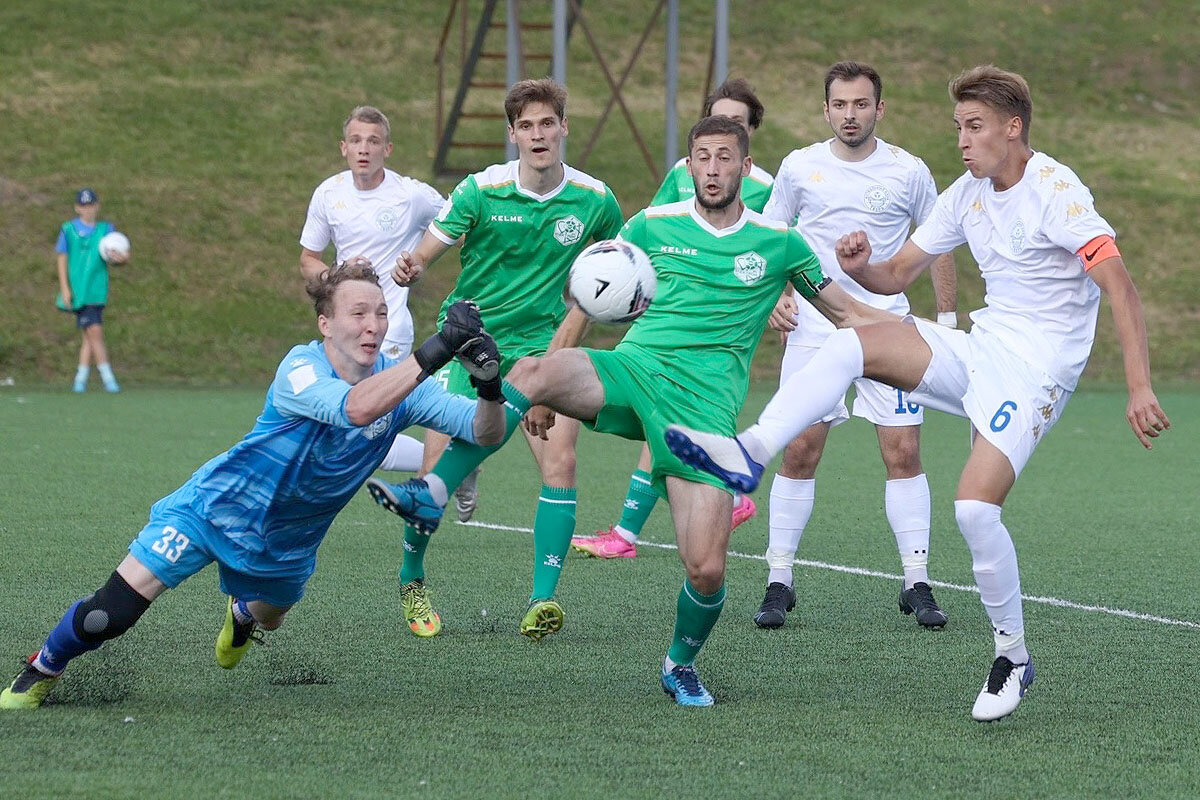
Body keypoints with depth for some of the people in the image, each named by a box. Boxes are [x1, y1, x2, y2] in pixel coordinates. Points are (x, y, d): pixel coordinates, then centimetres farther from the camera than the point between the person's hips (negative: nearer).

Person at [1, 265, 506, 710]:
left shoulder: (399, 379, -14)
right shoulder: (301, 368, -29)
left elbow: (483, 432, -17)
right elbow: (355, 408, -50)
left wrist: (490, 390, -40)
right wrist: (435, 351, -58)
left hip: (286, 543, 6)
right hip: (214, 508, -5)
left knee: (264, 621, 31)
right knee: (108, 615, -14)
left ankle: (241, 616, 68)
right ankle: (40, 671, 15)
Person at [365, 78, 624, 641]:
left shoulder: (596, 201, -5)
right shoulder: (481, 191, -11)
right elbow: (426, 252, -14)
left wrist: (567, 335, 3)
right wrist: (409, 268, -37)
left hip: (541, 343, 1)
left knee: (559, 462, -17)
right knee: (439, 464, -8)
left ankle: (542, 600, -13)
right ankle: (411, 582, 17)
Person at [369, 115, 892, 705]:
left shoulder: (778, 242, 10)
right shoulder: (653, 225, 12)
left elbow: (848, 312, 22)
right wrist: (545, 395, 14)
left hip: (705, 401, -1)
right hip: (632, 366, 1)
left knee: (706, 569, -11)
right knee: (531, 372, -33)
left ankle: (681, 664, 21)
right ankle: (431, 495, -39)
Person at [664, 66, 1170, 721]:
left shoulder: (1055, 190, -15)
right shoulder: (967, 194, 9)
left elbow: (1119, 286, -22)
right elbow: (898, 275, 14)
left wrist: (1139, 387, -30)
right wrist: (859, 266, -10)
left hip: (1037, 370, -7)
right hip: (980, 348, 7)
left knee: (975, 505, -22)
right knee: (849, 345, -12)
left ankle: (1013, 656, -2)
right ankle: (750, 454, -23)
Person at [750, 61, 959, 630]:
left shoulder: (909, 171, 1)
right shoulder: (799, 167, 3)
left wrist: (947, 315, 9)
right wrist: (775, 295, -1)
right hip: (813, 325, 0)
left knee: (903, 453, -6)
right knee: (800, 453, -5)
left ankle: (916, 583, 2)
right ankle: (779, 583, 3)